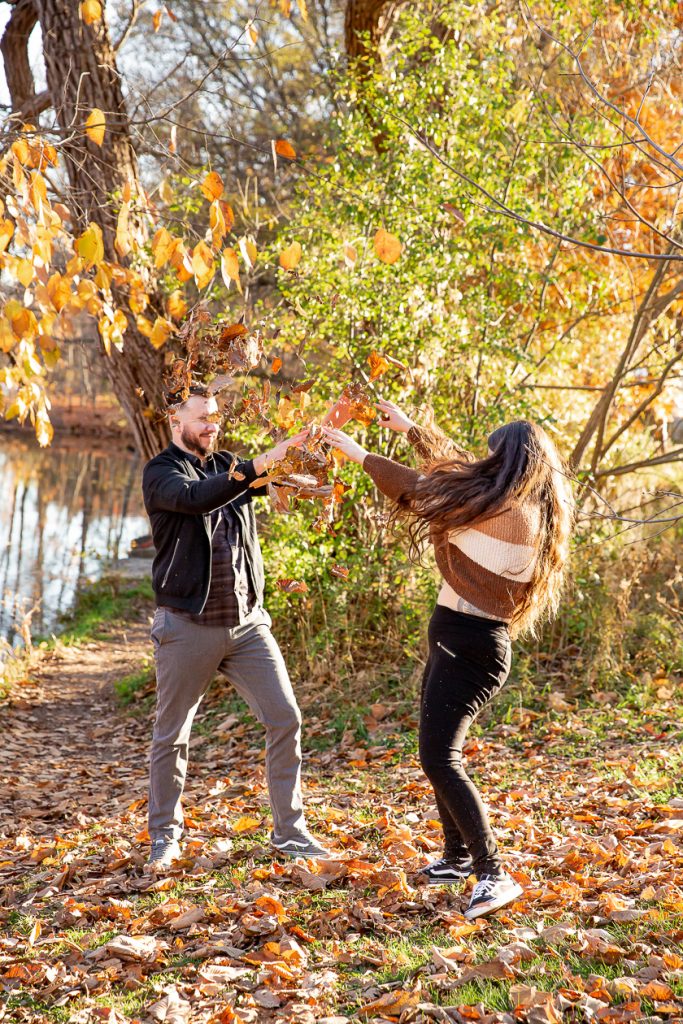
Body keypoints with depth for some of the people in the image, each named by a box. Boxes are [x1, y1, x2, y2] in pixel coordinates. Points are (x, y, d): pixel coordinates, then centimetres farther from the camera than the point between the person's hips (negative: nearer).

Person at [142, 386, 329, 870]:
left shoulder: (228, 465, 12)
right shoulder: (160, 473, -6)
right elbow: (195, 498, -27)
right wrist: (257, 467, -36)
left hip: (247, 621, 5)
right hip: (187, 625, -5)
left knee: (286, 719, 0)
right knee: (173, 736, 7)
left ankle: (290, 831, 11)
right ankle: (164, 837, 23)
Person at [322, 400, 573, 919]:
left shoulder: (504, 511, -19)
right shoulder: (528, 512, 8)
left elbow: (422, 489, -10)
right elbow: (457, 465, 22)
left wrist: (361, 455, 2)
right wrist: (411, 429, 30)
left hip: (469, 646, -10)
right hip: (457, 640, 10)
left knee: (440, 758, -16)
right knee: (441, 751, 21)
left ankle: (494, 875, -17)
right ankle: (459, 856, 34)